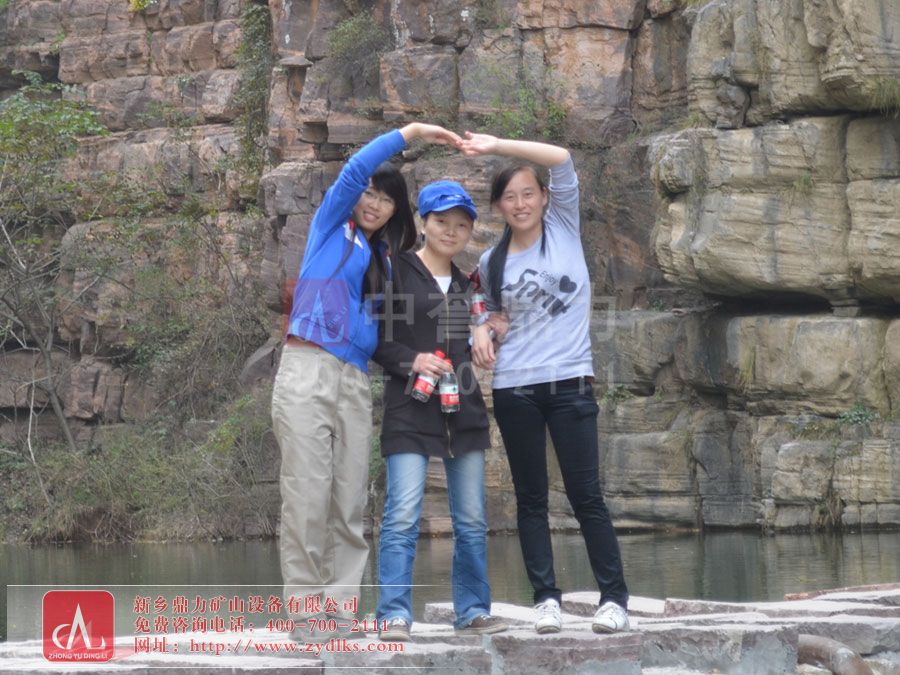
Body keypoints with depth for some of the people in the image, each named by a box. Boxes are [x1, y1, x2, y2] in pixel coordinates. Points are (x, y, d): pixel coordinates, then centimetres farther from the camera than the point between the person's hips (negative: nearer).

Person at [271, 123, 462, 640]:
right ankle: (305, 608, -5)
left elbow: (380, 330, 19)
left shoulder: (385, 262, 21)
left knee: (351, 501, 1)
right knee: (308, 496, -8)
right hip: (308, 370, -5)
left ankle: (340, 606, 4)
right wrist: (410, 133, -9)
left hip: (356, 380, 5)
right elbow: (354, 170, -7)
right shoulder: (330, 227, 8)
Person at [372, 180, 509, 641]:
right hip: (410, 410, -6)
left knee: (472, 520, 6)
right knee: (403, 517, -12)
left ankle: (472, 612, 14)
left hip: (463, 411, 6)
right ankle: (394, 615, -9)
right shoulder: (397, 272, -1)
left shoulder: (465, 284, 18)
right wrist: (411, 360, -17)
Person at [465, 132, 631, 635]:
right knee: (531, 497, 3)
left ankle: (615, 598, 0)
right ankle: (546, 598, 6)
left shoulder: (565, 228, 4)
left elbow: (562, 158, -9)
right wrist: (479, 331, 0)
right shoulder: (491, 262, 9)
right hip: (514, 388, 2)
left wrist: (495, 145, -15)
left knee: (586, 494, -4)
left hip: (570, 382, -2)